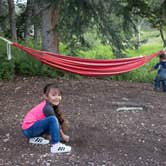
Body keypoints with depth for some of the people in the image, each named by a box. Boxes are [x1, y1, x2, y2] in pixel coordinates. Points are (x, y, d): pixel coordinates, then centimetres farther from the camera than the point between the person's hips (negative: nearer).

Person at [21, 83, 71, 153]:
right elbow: (55, 121, -10)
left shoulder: (46, 104, 7)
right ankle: (56, 146, -25)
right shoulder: (47, 108, -19)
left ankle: (35, 138, 15)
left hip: (27, 128, 10)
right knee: (53, 120, -26)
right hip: (29, 129, -10)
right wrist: (63, 135, 0)